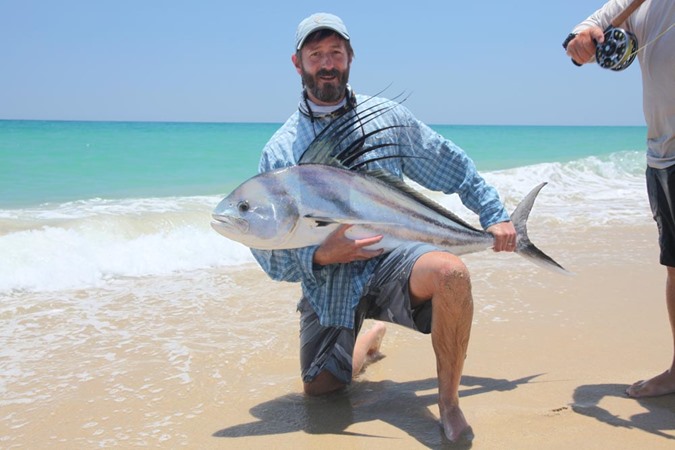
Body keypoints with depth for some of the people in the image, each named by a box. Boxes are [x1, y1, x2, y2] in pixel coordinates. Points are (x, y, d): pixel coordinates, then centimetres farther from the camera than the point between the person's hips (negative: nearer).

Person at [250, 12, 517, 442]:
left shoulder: (387, 118, 4)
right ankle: (370, 338, 33)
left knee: (450, 272, -33)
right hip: (329, 281, 1)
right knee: (320, 387, -2)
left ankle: (449, 402, -14)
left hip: (393, 258, 0)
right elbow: (267, 247, -4)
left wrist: (495, 214, 11)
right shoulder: (281, 150, -1)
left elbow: (452, 165, 15)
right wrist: (320, 256, -21)